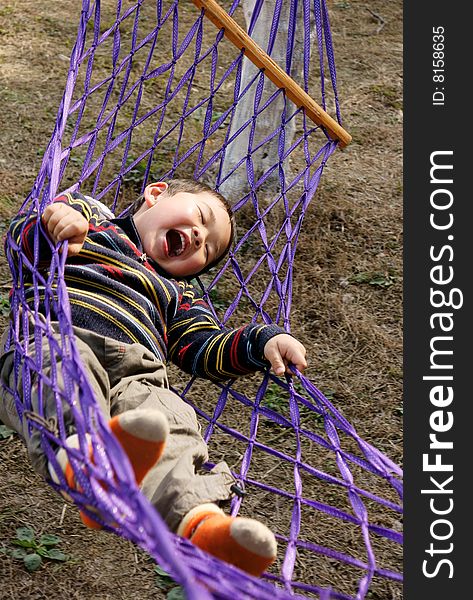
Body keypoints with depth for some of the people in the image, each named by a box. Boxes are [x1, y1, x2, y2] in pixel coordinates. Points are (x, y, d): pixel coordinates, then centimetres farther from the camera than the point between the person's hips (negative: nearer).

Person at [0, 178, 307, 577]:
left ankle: (193, 518, -57)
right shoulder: (89, 213, 31)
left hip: (133, 370, 3)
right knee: (68, 369, -40)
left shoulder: (180, 292, 40)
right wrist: (52, 227, -5)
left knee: (171, 422, -31)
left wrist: (263, 340, 9)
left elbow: (206, 349, 27)